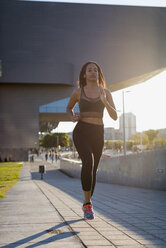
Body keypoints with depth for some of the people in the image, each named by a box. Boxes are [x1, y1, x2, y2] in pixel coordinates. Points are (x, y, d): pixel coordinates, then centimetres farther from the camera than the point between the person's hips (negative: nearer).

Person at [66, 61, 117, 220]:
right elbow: (69, 108, 22)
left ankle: (86, 204, 31)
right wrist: (72, 117, -1)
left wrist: (104, 101, -19)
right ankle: (88, 204, -22)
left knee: (93, 170, 10)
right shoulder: (78, 92, 4)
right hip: (81, 132, -3)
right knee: (88, 161, -28)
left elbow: (114, 116, -2)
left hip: (98, 134, 3)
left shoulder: (106, 93, 5)